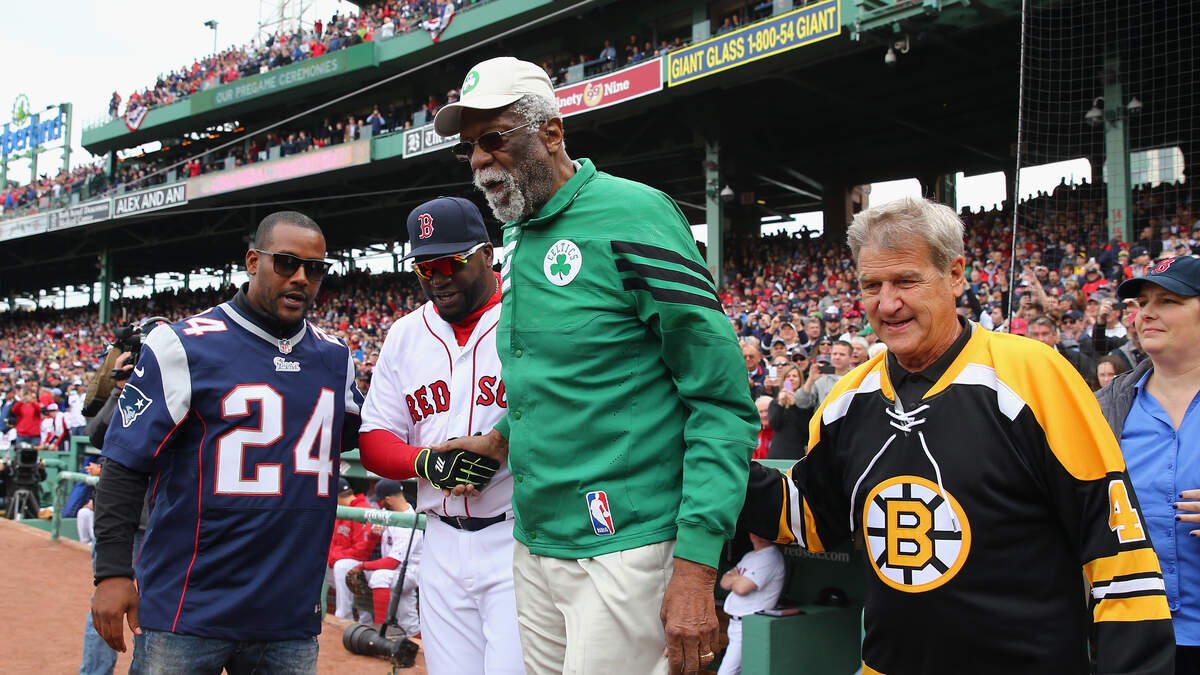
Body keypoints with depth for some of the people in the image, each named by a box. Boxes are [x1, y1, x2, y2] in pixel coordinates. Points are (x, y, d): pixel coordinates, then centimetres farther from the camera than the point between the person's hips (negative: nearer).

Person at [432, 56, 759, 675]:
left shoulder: (632, 216, -14)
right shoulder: (516, 236, 11)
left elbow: (725, 402, -17)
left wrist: (697, 565, -22)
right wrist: (504, 436, 11)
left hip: (623, 548, -8)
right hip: (533, 542, 8)